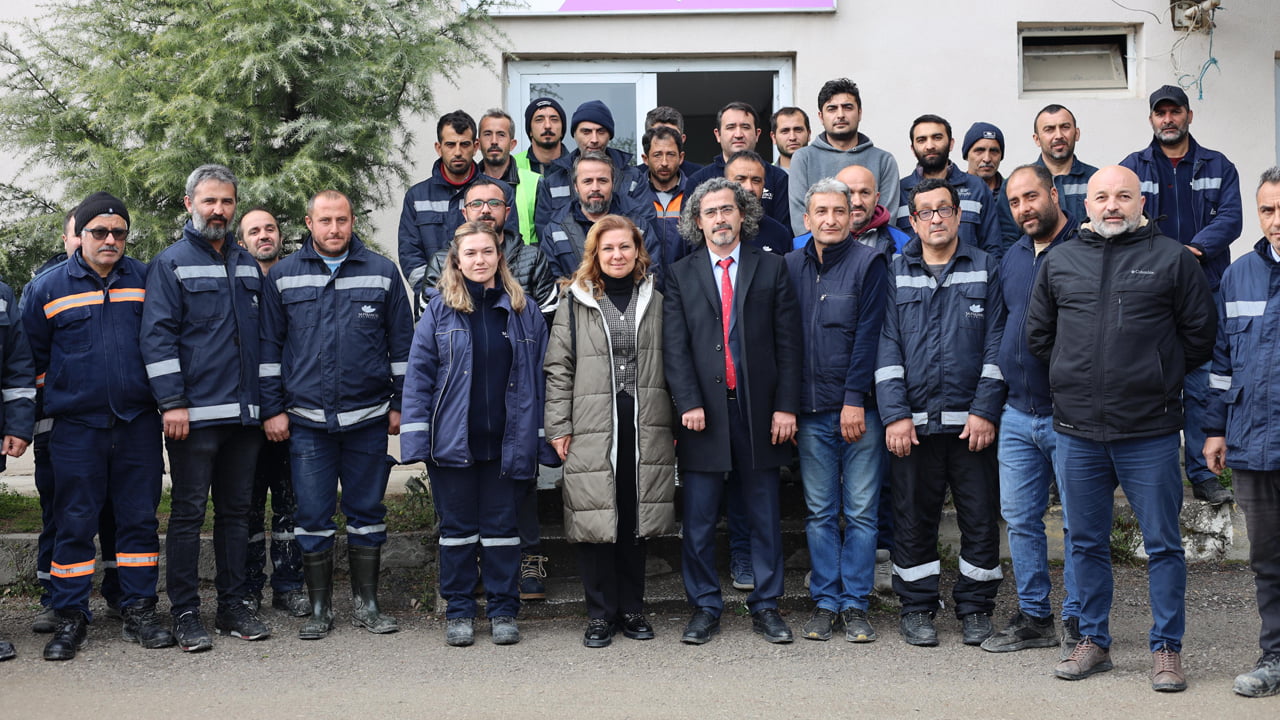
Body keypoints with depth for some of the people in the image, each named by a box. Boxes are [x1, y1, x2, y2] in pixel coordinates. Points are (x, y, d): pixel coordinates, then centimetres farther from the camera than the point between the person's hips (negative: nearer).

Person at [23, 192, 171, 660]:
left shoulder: (144, 280, 7)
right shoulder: (48, 288, 4)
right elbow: (29, 357, 10)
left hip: (138, 424, 1)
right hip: (76, 425, -1)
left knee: (139, 519, 6)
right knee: (75, 523, 2)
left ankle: (139, 612, 15)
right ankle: (71, 618, 12)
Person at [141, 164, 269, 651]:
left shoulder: (247, 265, 16)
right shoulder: (171, 264, -1)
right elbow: (157, 336, -7)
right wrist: (172, 403, -15)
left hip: (244, 411, 5)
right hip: (194, 413, -5)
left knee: (236, 510, 10)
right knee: (189, 512, -1)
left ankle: (233, 606, 18)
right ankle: (185, 613, 6)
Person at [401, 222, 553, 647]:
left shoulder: (523, 310, 6)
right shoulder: (440, 309, 1)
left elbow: (539, 377, 8)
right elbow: (418, 374, -1)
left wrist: (539, 438, 3)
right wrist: (418, 440, -8)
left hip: (505, 442, 1)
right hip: (452, 442, -1)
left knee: (502, 526, 8)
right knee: (457, 527, 8)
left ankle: (503, 612, 18)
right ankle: (459, 612, 19)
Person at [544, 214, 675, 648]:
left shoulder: (655, 301, 11)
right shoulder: (576, 302, 5)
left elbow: (670, 364, 13)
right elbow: (558, 368, 3)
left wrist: (675, 421, 8)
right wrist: (559, 427, -3)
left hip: (645, 428, 2)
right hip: (592, 430, -2)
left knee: (637, 517, 7)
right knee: (596, 517, -2)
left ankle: (632, 610, 19)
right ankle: (601, 615, 10)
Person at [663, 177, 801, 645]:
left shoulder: (771, 268, 8)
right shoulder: (680, 275, 8)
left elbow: (788, 342, 4)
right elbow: (674, 347, 1)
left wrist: (786, 405, -4)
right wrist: (689, 403, -10)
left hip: (759, 410, 0)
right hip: (704, 412, 0)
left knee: (764, 516, 7)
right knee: (698, 519, 3)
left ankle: (766, 606, 18)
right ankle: (705, 607, 15)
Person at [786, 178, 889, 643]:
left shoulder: (868, 263, -1)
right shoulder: (791, 266, 10)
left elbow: (869, 334, -7)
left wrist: (855, 400, -13)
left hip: (859, 408, -3)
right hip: (811, 411, 3)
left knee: (861, 511, 2)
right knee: (820, 513, 7)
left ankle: (855, 605, 9)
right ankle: (825, 602, 14)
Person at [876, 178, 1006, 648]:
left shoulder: (985, 270, 7)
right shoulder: (894, 274, 9)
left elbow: (996, 345, 1)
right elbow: (886, 347, 3)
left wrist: (985, 411, -8)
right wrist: (894, 414, -7)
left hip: (972, 421, 0)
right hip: (912, 422, 1)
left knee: (980, 517, 4)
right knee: (913, 517, 6)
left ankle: (975, 608, 18)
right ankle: (917, 608, 18)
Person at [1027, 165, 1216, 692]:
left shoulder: (1172, 259, 0)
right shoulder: (1059, 262, 9)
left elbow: (1200, 335, 4)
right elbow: (1037, 336, 16)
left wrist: (1159, 377, 7)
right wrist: (1078, 377, 12)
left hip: (1149, 431, -3)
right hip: (1077, 430, 3)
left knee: (1163, 545, 3)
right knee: (1086, 544, 12)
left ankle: (1166, 648, 14)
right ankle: (1093, 642, 24)